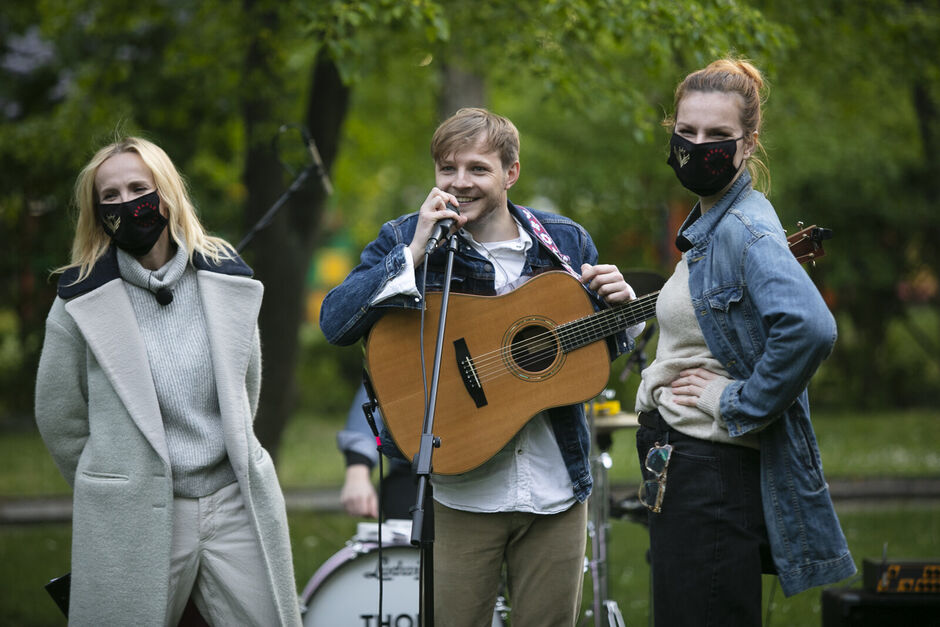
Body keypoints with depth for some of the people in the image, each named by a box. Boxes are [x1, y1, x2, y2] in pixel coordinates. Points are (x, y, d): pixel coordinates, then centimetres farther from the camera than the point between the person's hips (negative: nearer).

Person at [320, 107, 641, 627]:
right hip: (458, 491, -2)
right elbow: (335, 322, -14)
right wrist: (415, 253, -21)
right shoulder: (406, 240, -1)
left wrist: (615, 306, -5)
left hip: (555, 490, 2)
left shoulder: (565, 243, 5)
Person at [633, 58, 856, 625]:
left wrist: (737, 404, -22)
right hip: (681, 462, 10)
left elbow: (810, 328, -32)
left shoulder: (746, 227, -16)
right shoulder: (706, 225, 15)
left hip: (715, 469, -10)